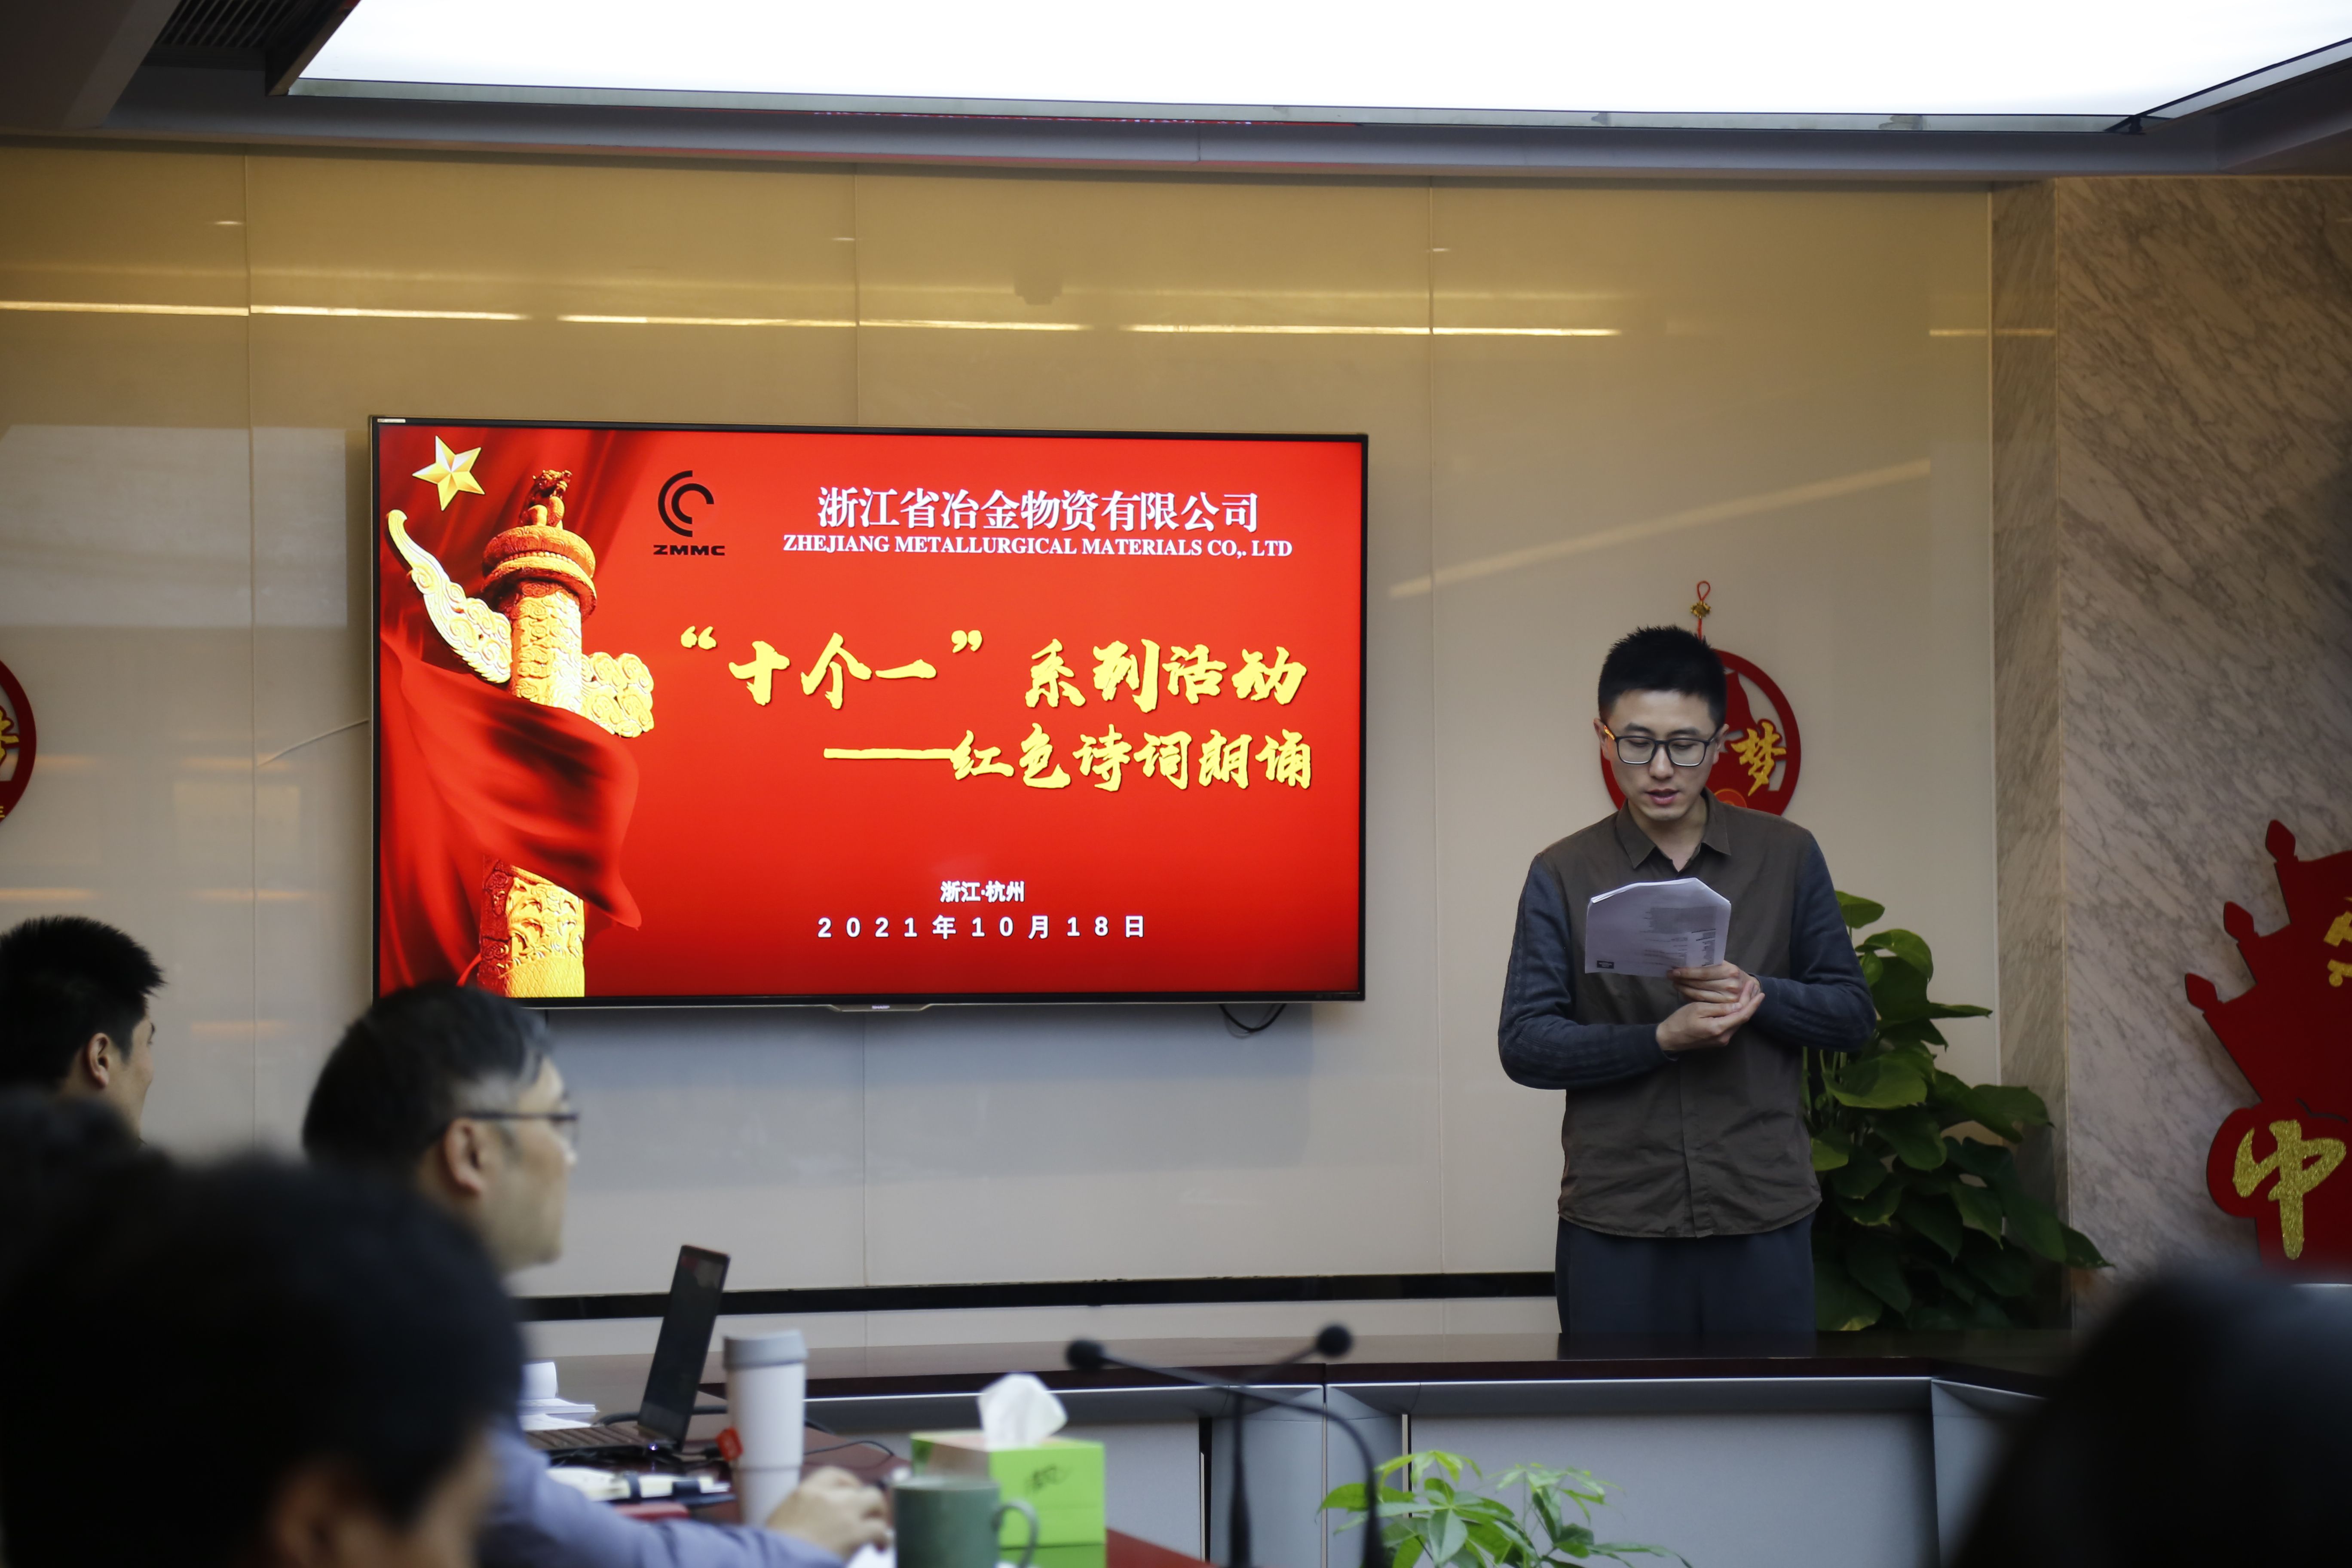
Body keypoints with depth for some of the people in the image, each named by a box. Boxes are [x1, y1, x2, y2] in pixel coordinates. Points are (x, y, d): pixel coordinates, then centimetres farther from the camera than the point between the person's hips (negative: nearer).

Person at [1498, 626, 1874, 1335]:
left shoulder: (1787, 857, 6)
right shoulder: (1562, 876, 3)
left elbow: (1852, 1012, 8)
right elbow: (1524, 1043, -2)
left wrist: (1757, 995, -13)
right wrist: (1660, 1039, -17)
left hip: (1763, 1218, 1)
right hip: (1616, 1223, -1)